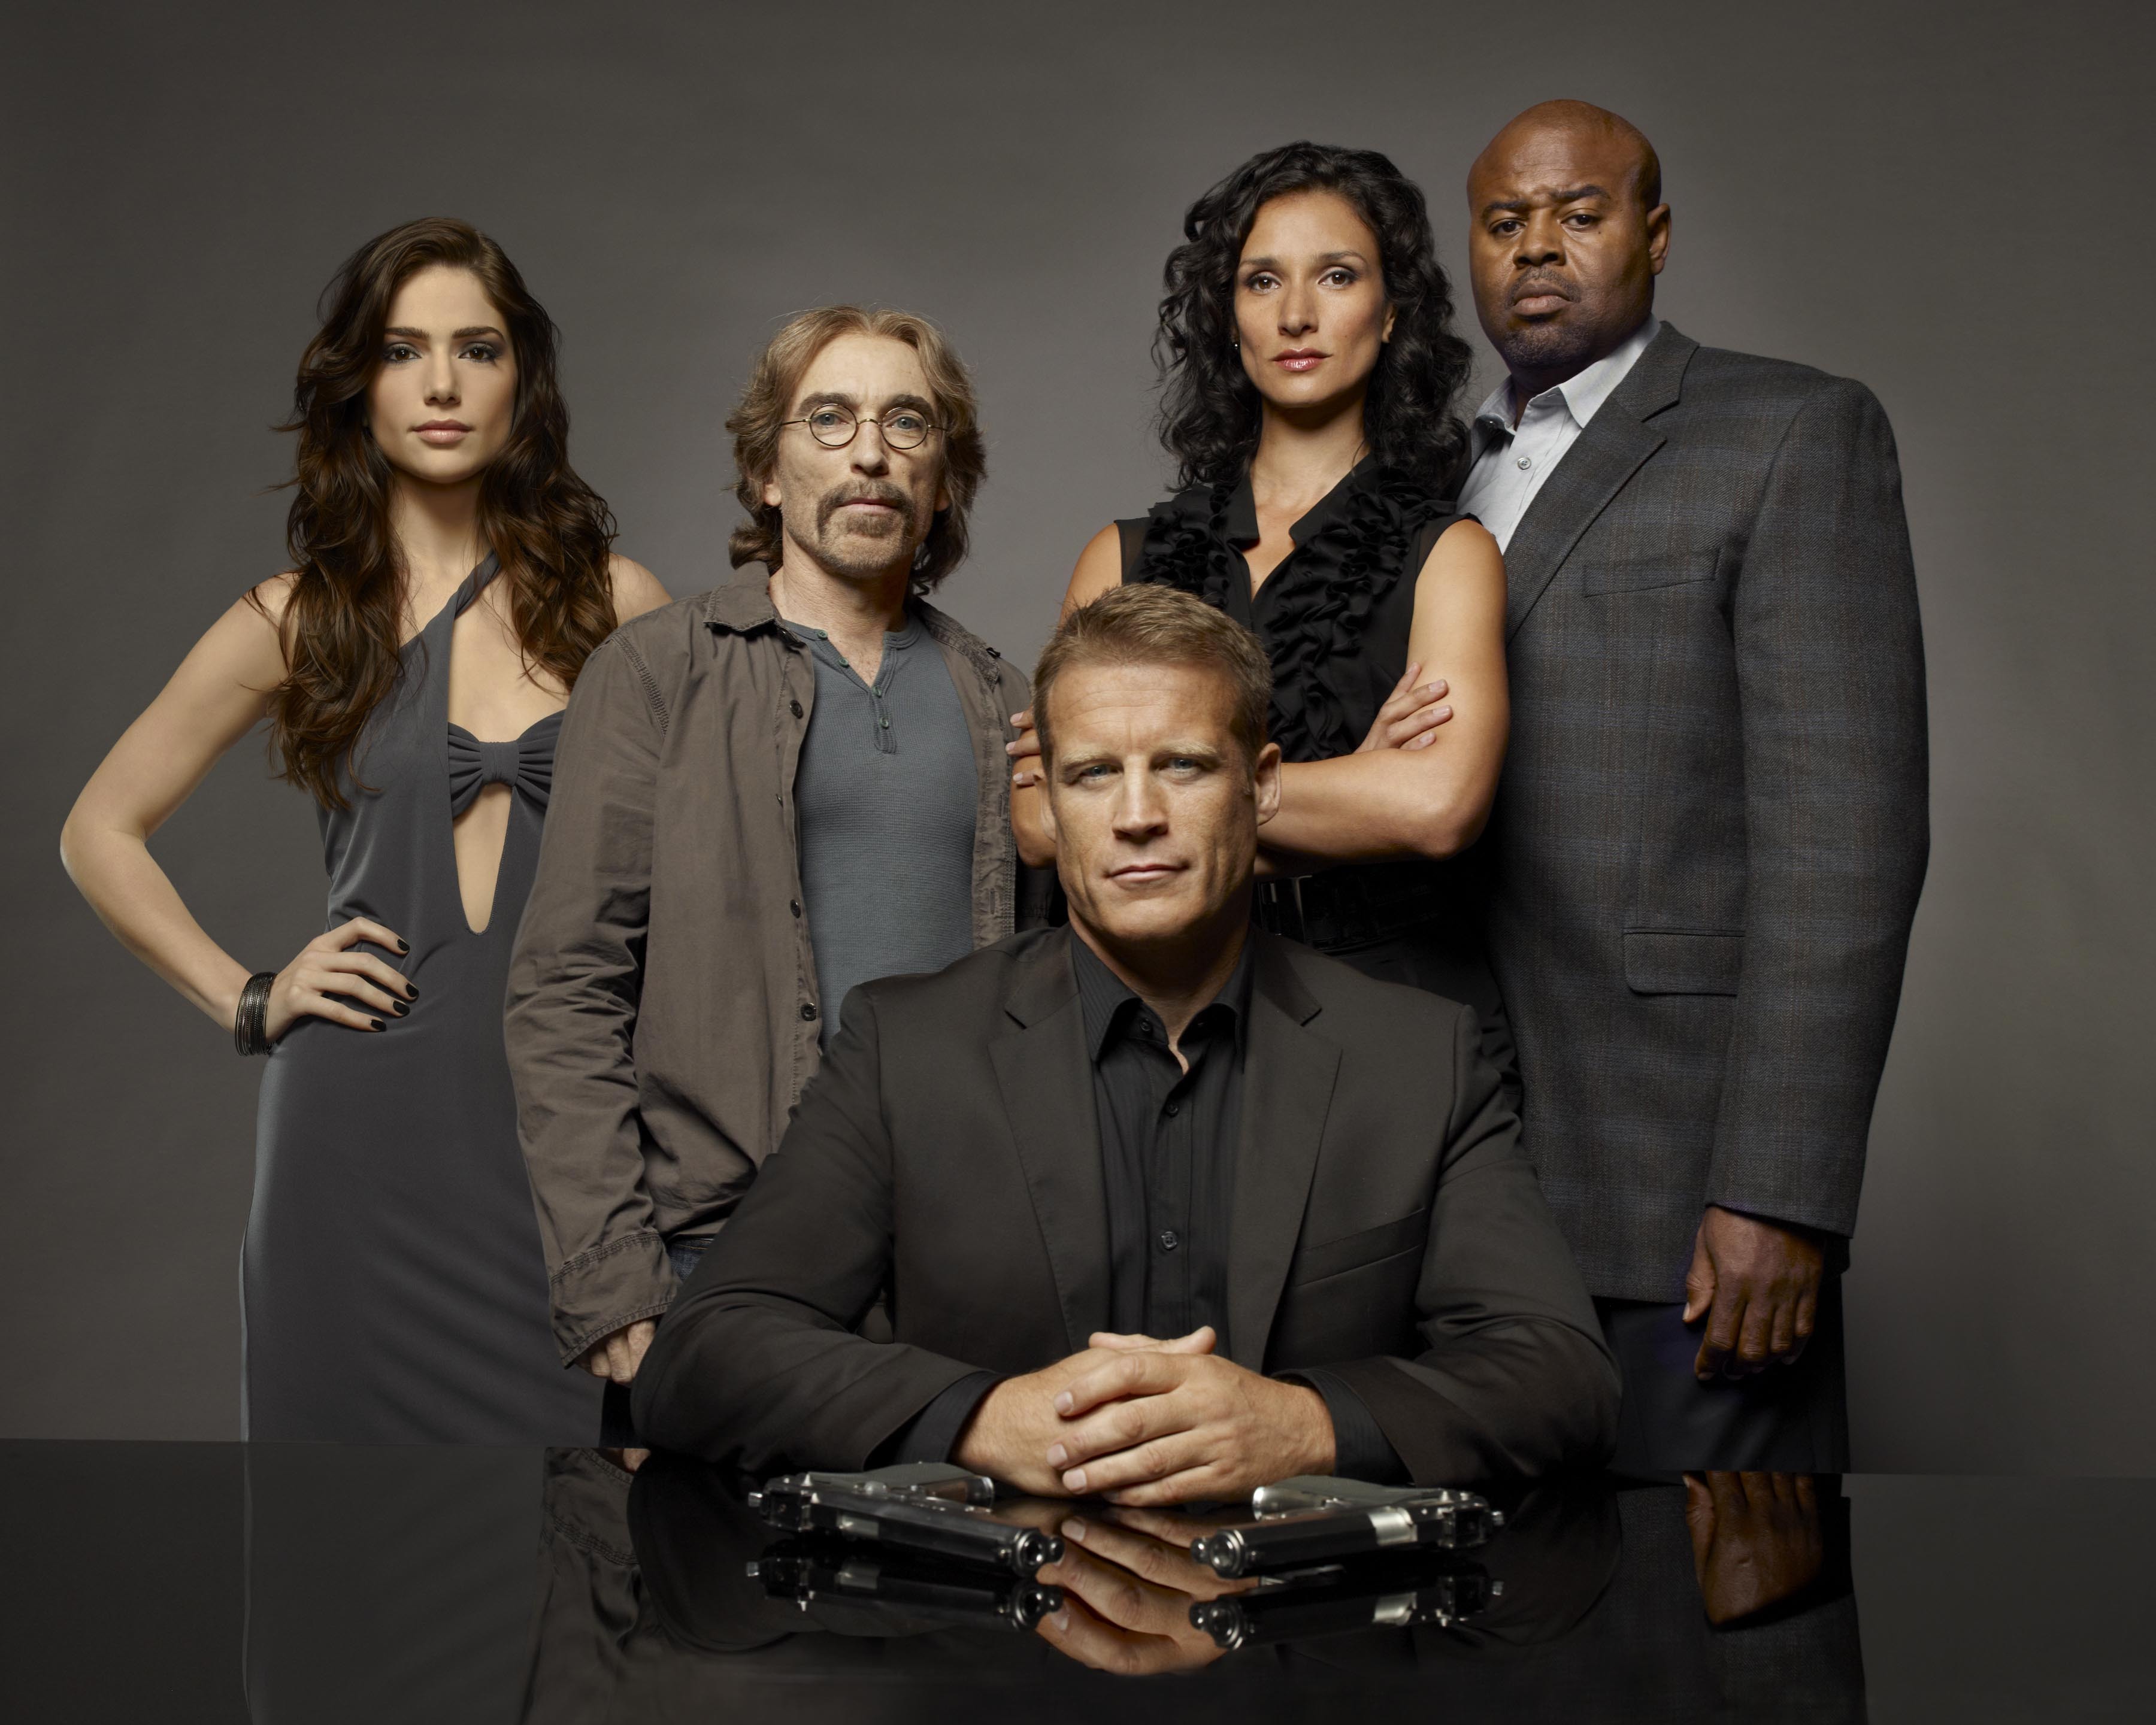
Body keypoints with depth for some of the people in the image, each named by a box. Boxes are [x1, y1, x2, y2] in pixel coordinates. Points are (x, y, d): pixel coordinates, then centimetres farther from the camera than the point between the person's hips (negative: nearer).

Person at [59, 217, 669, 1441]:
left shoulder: (618, 605, 5)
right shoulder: (301, 623, 5)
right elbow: (103, 833, 16)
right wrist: (246, 999, 5)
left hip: (569, 1122, 0)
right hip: (366, 1125, 0)